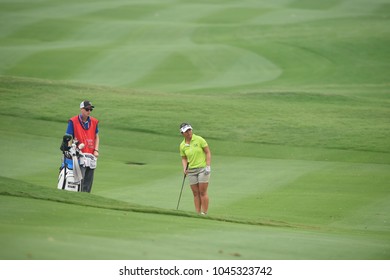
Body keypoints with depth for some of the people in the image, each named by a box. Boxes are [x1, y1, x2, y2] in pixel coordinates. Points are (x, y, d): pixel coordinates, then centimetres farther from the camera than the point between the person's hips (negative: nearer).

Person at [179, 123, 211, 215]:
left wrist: (208, 166, -11)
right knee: (195, 193, 4)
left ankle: (204, 213, -1)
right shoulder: (182, 145, 3)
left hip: (202, 168, -4)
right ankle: (198, 213, 8)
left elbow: (208, 152, -4)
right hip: (191, 171, 4)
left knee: (203, 192, -5)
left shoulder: (199, 140, -8)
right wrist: (185, 168, -5)